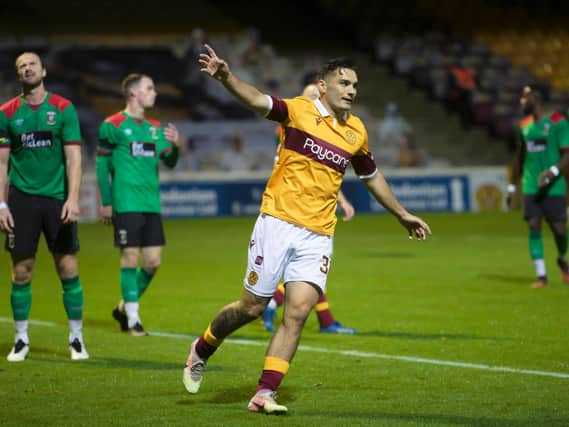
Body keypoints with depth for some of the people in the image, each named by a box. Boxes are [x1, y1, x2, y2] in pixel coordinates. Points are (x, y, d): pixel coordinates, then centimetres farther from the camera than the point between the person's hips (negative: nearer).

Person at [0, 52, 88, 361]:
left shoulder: (63, 109, 0)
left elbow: (73, 158, -4)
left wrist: (73, 198, -14)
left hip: (57, 198, -1)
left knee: (68, 270, -1)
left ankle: (76, 338, 10)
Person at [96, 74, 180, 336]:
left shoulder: (154, 128, 16)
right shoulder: (113, 125, -2)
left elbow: (169, 162, 13)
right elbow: (102, 164, -2)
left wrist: (175, 146, -9)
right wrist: (106, 202, -5)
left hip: (151, 204, 6)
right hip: (126, 203, -6)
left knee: (153, 261, 3)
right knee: (130, 258, -7)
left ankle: (125, 308, 21)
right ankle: (132, 319, 0)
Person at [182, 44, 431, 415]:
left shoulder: (357, 132, 11)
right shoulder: (300, 111, -5)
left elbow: (372, 177, 28)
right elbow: (257, 100, -23)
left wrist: (403, 215, 34)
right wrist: (226, 77, -43)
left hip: (318, 235, 4)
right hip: (278, 223, -4)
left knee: (298, 311, -9)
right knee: (252, 307, 2)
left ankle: (265, 394, -5)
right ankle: (202, 350, 29)